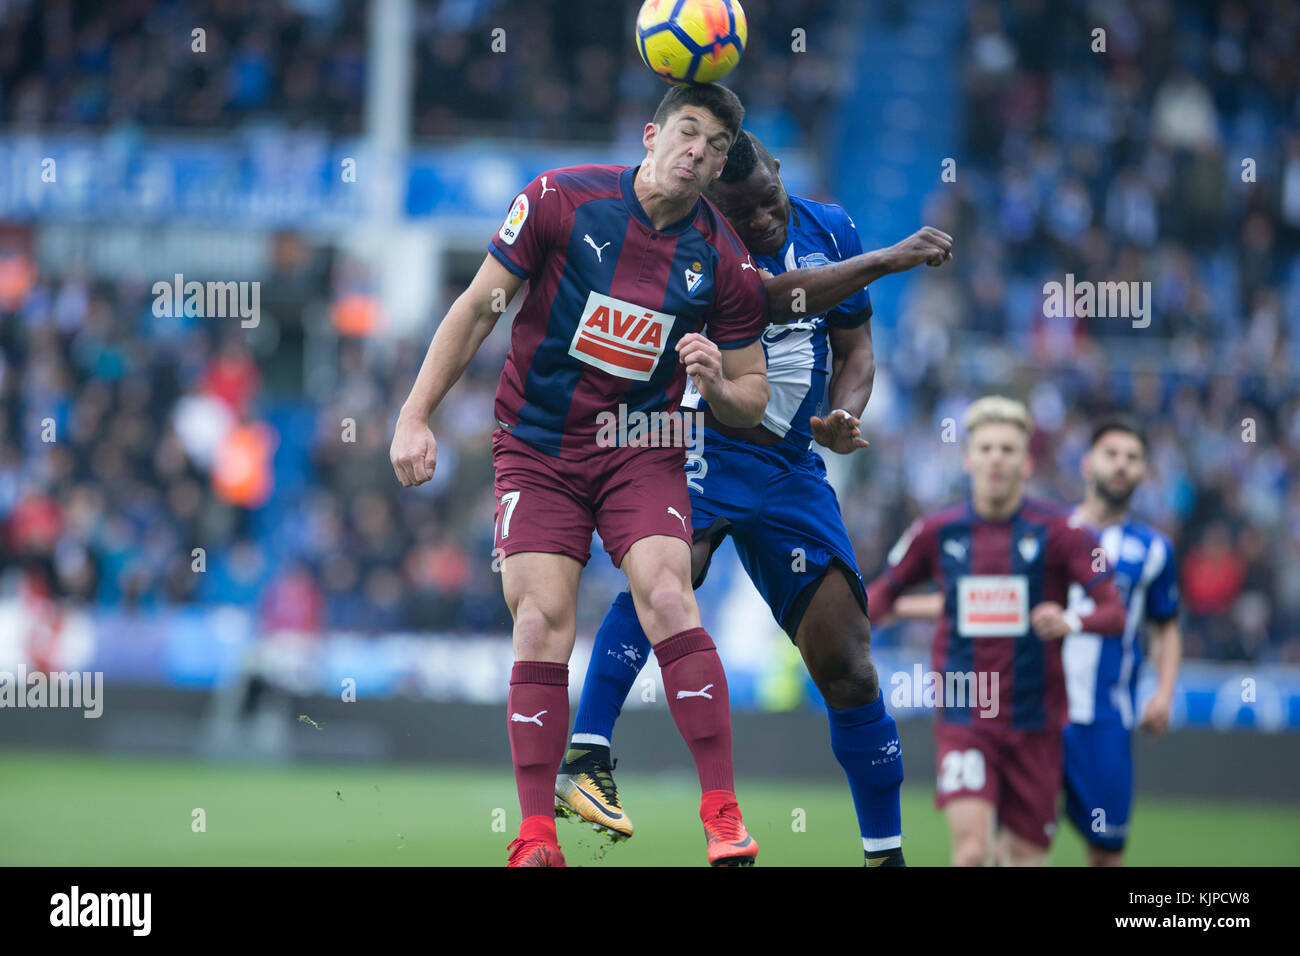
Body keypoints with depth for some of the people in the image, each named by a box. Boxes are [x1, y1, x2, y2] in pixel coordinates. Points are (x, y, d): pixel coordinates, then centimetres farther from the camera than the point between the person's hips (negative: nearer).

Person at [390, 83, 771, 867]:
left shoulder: (725, 261, -3)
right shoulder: (562, 199, -8)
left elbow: (752, 399, 6)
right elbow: (480, 306, -1)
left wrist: (717, 384, -18)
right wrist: (416, 415, -6)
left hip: (641, 450, 0)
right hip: (537, 449, 0)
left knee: (667, 599, -21)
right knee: (542, 625, -12)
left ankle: (724, 817, -17)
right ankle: (537, 838, -8)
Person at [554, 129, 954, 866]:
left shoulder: (829, 229, 7)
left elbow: (856, 348, 14)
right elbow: (769, 294, -28)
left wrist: (844, 415, -7)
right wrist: (888, 260, -28)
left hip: (790, 465, 4)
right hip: (702, 444, -4)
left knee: (847, 663, -1)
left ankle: (886, 853, 8)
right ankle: (587, 760, -37)